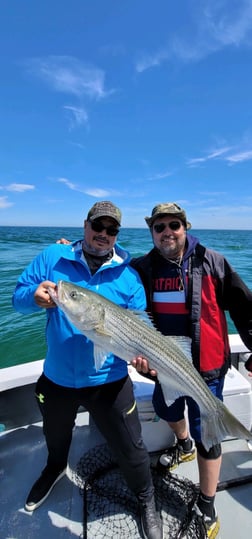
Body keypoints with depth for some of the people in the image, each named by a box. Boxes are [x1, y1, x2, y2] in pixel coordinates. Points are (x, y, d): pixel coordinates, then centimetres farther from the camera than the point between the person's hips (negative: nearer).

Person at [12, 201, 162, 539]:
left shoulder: (128, 276, -8)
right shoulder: (52, 257, -7)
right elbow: (18, 297, -5)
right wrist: (34, 296, -28)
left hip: (108, 381, -1)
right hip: (56, 378, 3)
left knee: (130, 449, 13)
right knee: (55, 437, 31)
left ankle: (146, 501, 46)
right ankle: (56, 468, 67)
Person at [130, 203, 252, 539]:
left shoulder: (211, 262, -12)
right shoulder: (142, 268, -7)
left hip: (206, 366, -3)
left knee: (205, 433, 6)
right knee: (165, 409, 27)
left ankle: (207, 507, 34)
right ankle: (184, 445, 62)